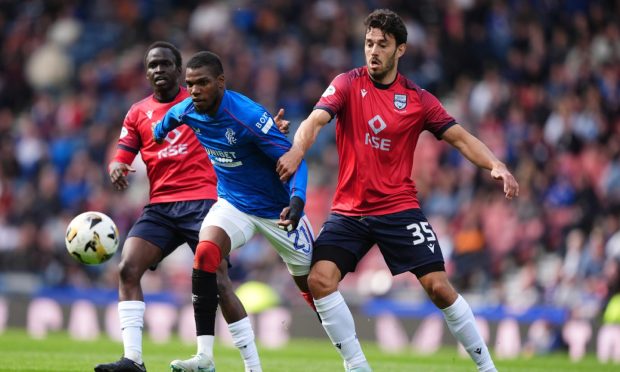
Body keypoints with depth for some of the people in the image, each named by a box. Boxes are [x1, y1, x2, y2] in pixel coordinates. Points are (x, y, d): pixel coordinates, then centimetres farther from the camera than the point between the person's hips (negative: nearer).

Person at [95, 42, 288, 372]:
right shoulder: (138, 113, 14)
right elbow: (120, 158, 10)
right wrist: (116, 168, -14)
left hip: (202, 200, -4)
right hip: (160, 206, 4)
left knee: (217, 282, -12)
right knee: (127, 268, -15)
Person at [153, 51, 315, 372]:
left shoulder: (249, 116, -28)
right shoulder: (187, 111, -10)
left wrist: (297, 200, -40)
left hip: (276, 210, -4)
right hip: (232, 204, 4)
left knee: (314, 285, 6)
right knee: (205, 253, -26)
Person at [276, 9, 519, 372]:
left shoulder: (418, 99, 1)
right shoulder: (348, 84, -2)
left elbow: (460, 138, 0)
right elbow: (316, 120, -16)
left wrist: (495, 165, -18)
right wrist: (296, 151, -37)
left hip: (399, 209, -1)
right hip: (349, 211, 1)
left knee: (439, 286, -9)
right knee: (320, 280, -17)